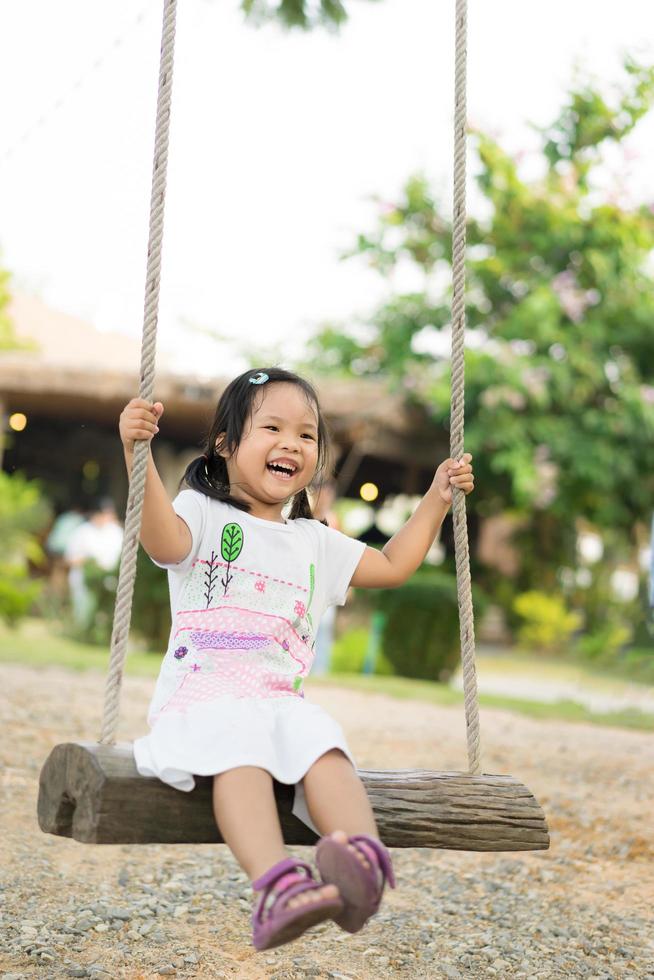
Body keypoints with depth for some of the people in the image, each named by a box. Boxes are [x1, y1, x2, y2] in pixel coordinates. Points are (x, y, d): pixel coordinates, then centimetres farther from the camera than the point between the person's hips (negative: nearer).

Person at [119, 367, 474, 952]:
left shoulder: (316, 542, 28)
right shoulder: (202, 512, 12)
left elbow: (392, 566, 37)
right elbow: (163, 540, -12)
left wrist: (436, 499, 32)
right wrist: (138, 455, -26)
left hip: (281, 700, 4)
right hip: (202, 694, -4)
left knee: (322, 745, -32)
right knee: (241, 747, -39)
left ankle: (364, 861, -56)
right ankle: (276, 883, -58)